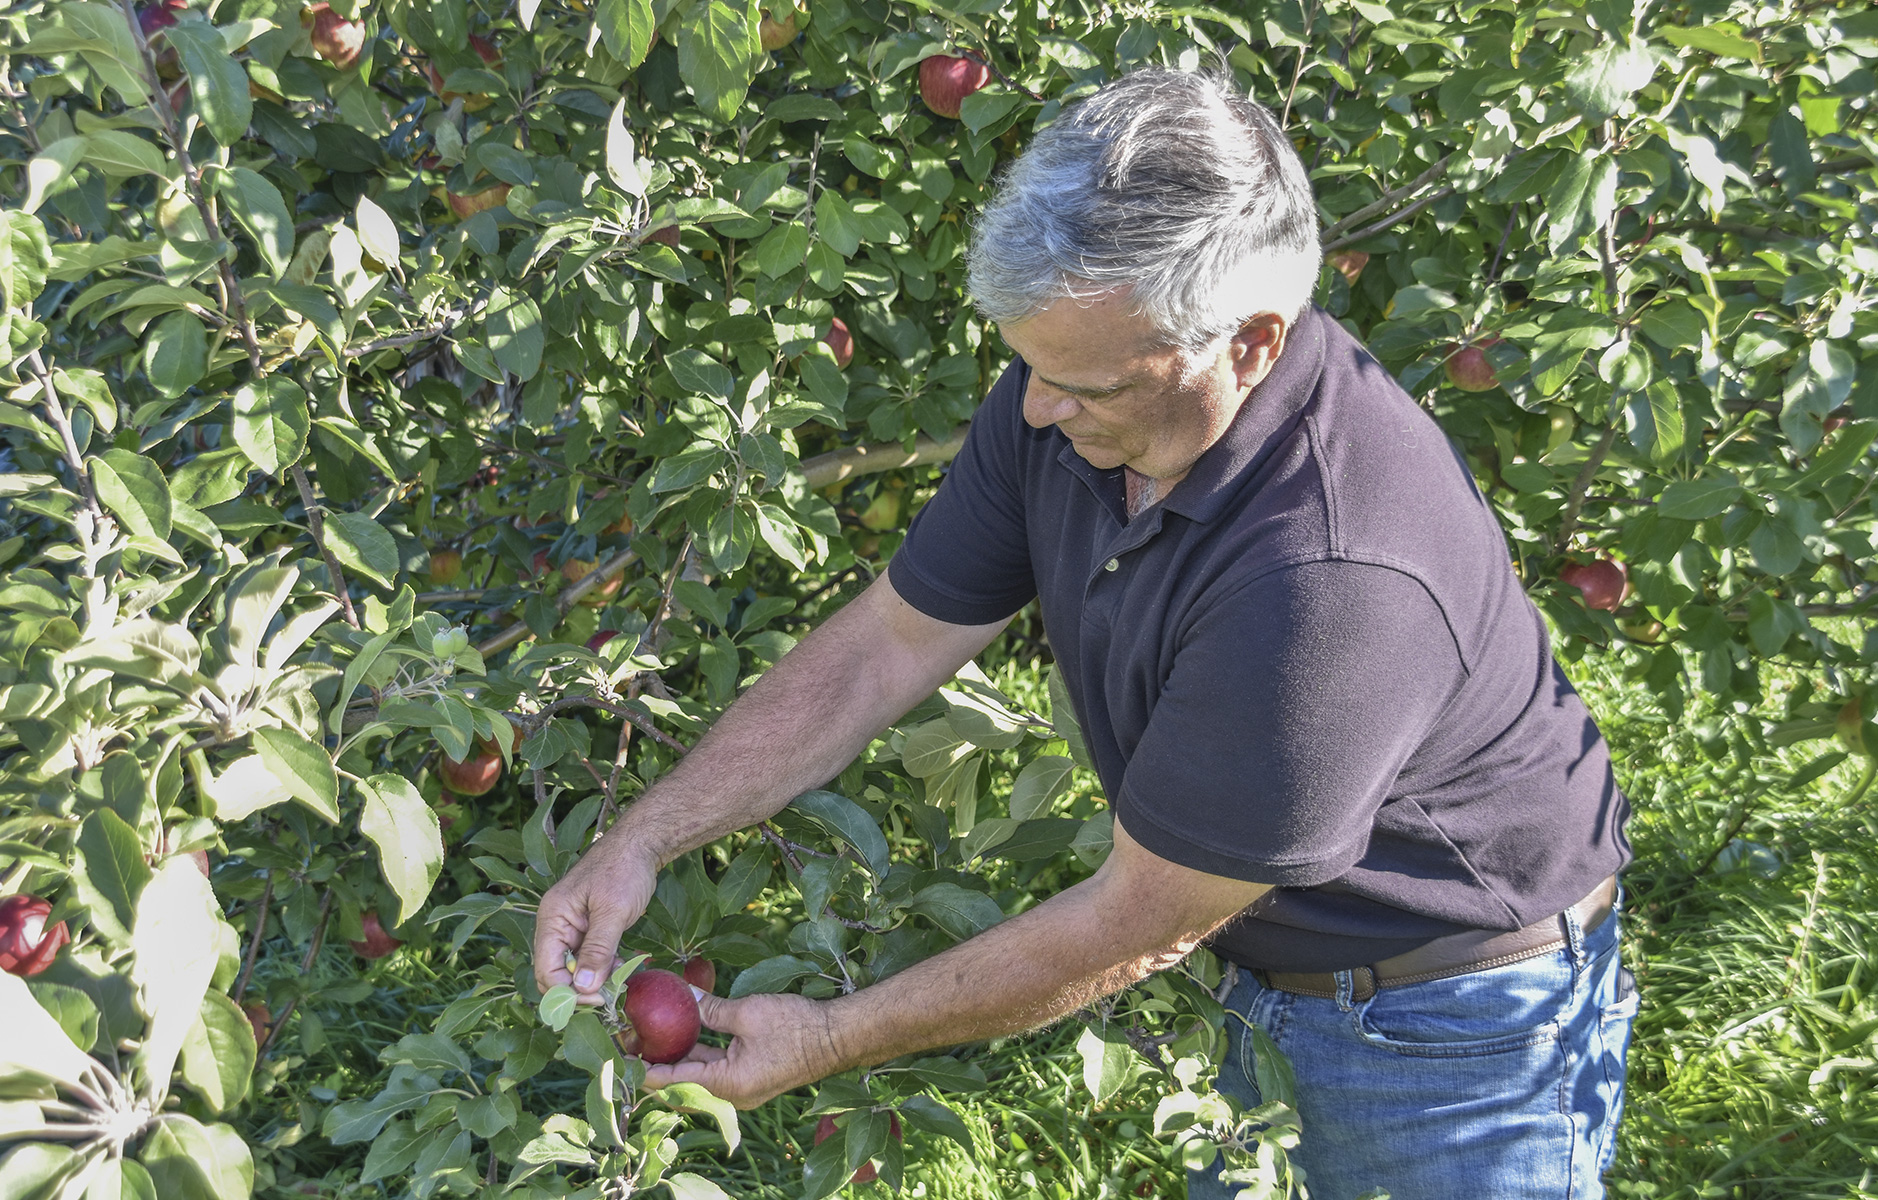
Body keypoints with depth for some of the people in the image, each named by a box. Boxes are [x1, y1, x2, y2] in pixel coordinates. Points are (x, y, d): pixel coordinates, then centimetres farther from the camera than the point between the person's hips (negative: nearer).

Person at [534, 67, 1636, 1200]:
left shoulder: (1339, 575, -38)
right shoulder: (1077, 396, -14)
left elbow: (1140, 925, -27)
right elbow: (887, 645, -3)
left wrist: (835, 1040, -18)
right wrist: (643, 840, -9)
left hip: (1459, 1030, -6)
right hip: (1276, 976, 7)